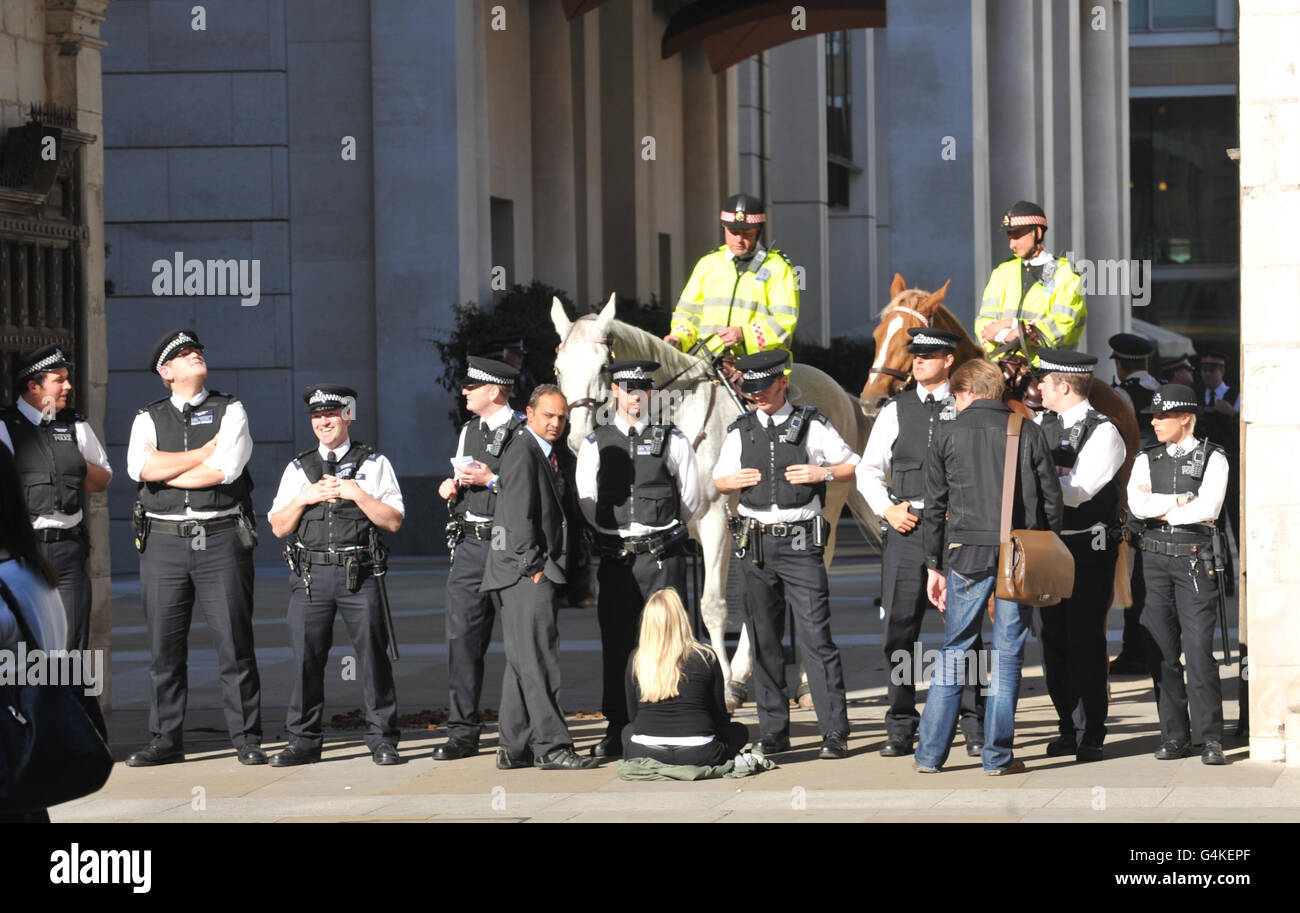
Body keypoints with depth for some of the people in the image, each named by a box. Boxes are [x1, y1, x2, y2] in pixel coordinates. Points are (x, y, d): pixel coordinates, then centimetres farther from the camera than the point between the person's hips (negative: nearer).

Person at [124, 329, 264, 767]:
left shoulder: (229, 411, 6)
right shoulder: (148, 419, 11)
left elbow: (226, 469, -11)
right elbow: (141, 466, -9)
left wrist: (166, 472, -5)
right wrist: (204, 453, -9)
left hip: (221, 538, -2)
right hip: (163, 543, 2)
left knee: (236, 643, -2)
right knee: (165, 646, 4)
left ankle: (247, 739, 3)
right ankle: (166, 740, 10)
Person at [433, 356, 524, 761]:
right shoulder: (469, 431, 18)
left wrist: (493, 480, -17)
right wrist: (450, 487, 8)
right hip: (470, 545, 7)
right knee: (462, 636, 1)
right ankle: (463, 731, 5)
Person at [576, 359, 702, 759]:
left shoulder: (671, 439, 5)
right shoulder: (595, 443, 7)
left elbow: (690, 495, 11)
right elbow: (586, 500, 11)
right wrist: (617, 532, 8)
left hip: (662, 556, -2)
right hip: (615, 556, 2)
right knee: (616, 643, 2)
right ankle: (616, 730, 8)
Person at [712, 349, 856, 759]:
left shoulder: (811, 425, 2)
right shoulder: (740, 431, 12)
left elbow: (852, 466, 8)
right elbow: (718, 480, 23)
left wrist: (822, 472, -10)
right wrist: (736, 480, 1)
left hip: (801, 542, -4)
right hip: (757, 544, 4)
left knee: (816, 638, -9)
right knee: (764, 642, 6)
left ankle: (835, 733, -7)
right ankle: (774, 733, 13)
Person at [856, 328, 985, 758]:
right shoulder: (895, 410, 9)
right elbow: (868, 469, 12)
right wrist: (887, 509, -2)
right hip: (906, 528, 2)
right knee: (900, 629, 1)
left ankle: (974, 727, 7)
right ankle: (900, 729, 8)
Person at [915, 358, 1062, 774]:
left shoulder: (948, 434, 3)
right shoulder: (1029, 432, 5)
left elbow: (935, 505, 4)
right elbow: (1051, 498, 4)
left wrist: (934, 565, 10)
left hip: (967, 552, 0)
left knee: (955, 649, 7)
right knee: (1008, 652, 5)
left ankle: (930, 752, 8)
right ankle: (998, 755, 6)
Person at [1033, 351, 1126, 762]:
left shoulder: (1104, 433, -11)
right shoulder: (1040, 425, 9)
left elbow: (1076, 491, -19)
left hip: (1089, 548, -6)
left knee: (1085, 639, -5)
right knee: (1054, 638, 9)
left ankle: (1092, 735, 2)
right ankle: (1069, 728, 19)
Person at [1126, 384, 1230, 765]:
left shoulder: (1212, 458, -1)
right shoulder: (1147, 459, 11)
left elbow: (1207, 509, -13)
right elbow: (1137, 504, -4)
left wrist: (1159, 508, -6)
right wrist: (1181, 500, -10)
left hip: (1195, 559, -4)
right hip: (1156, 558, 4)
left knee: (1199, 648, -9)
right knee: (1162, 650, 4)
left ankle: (1209, 737, -5)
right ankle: (1174, 736, 9)